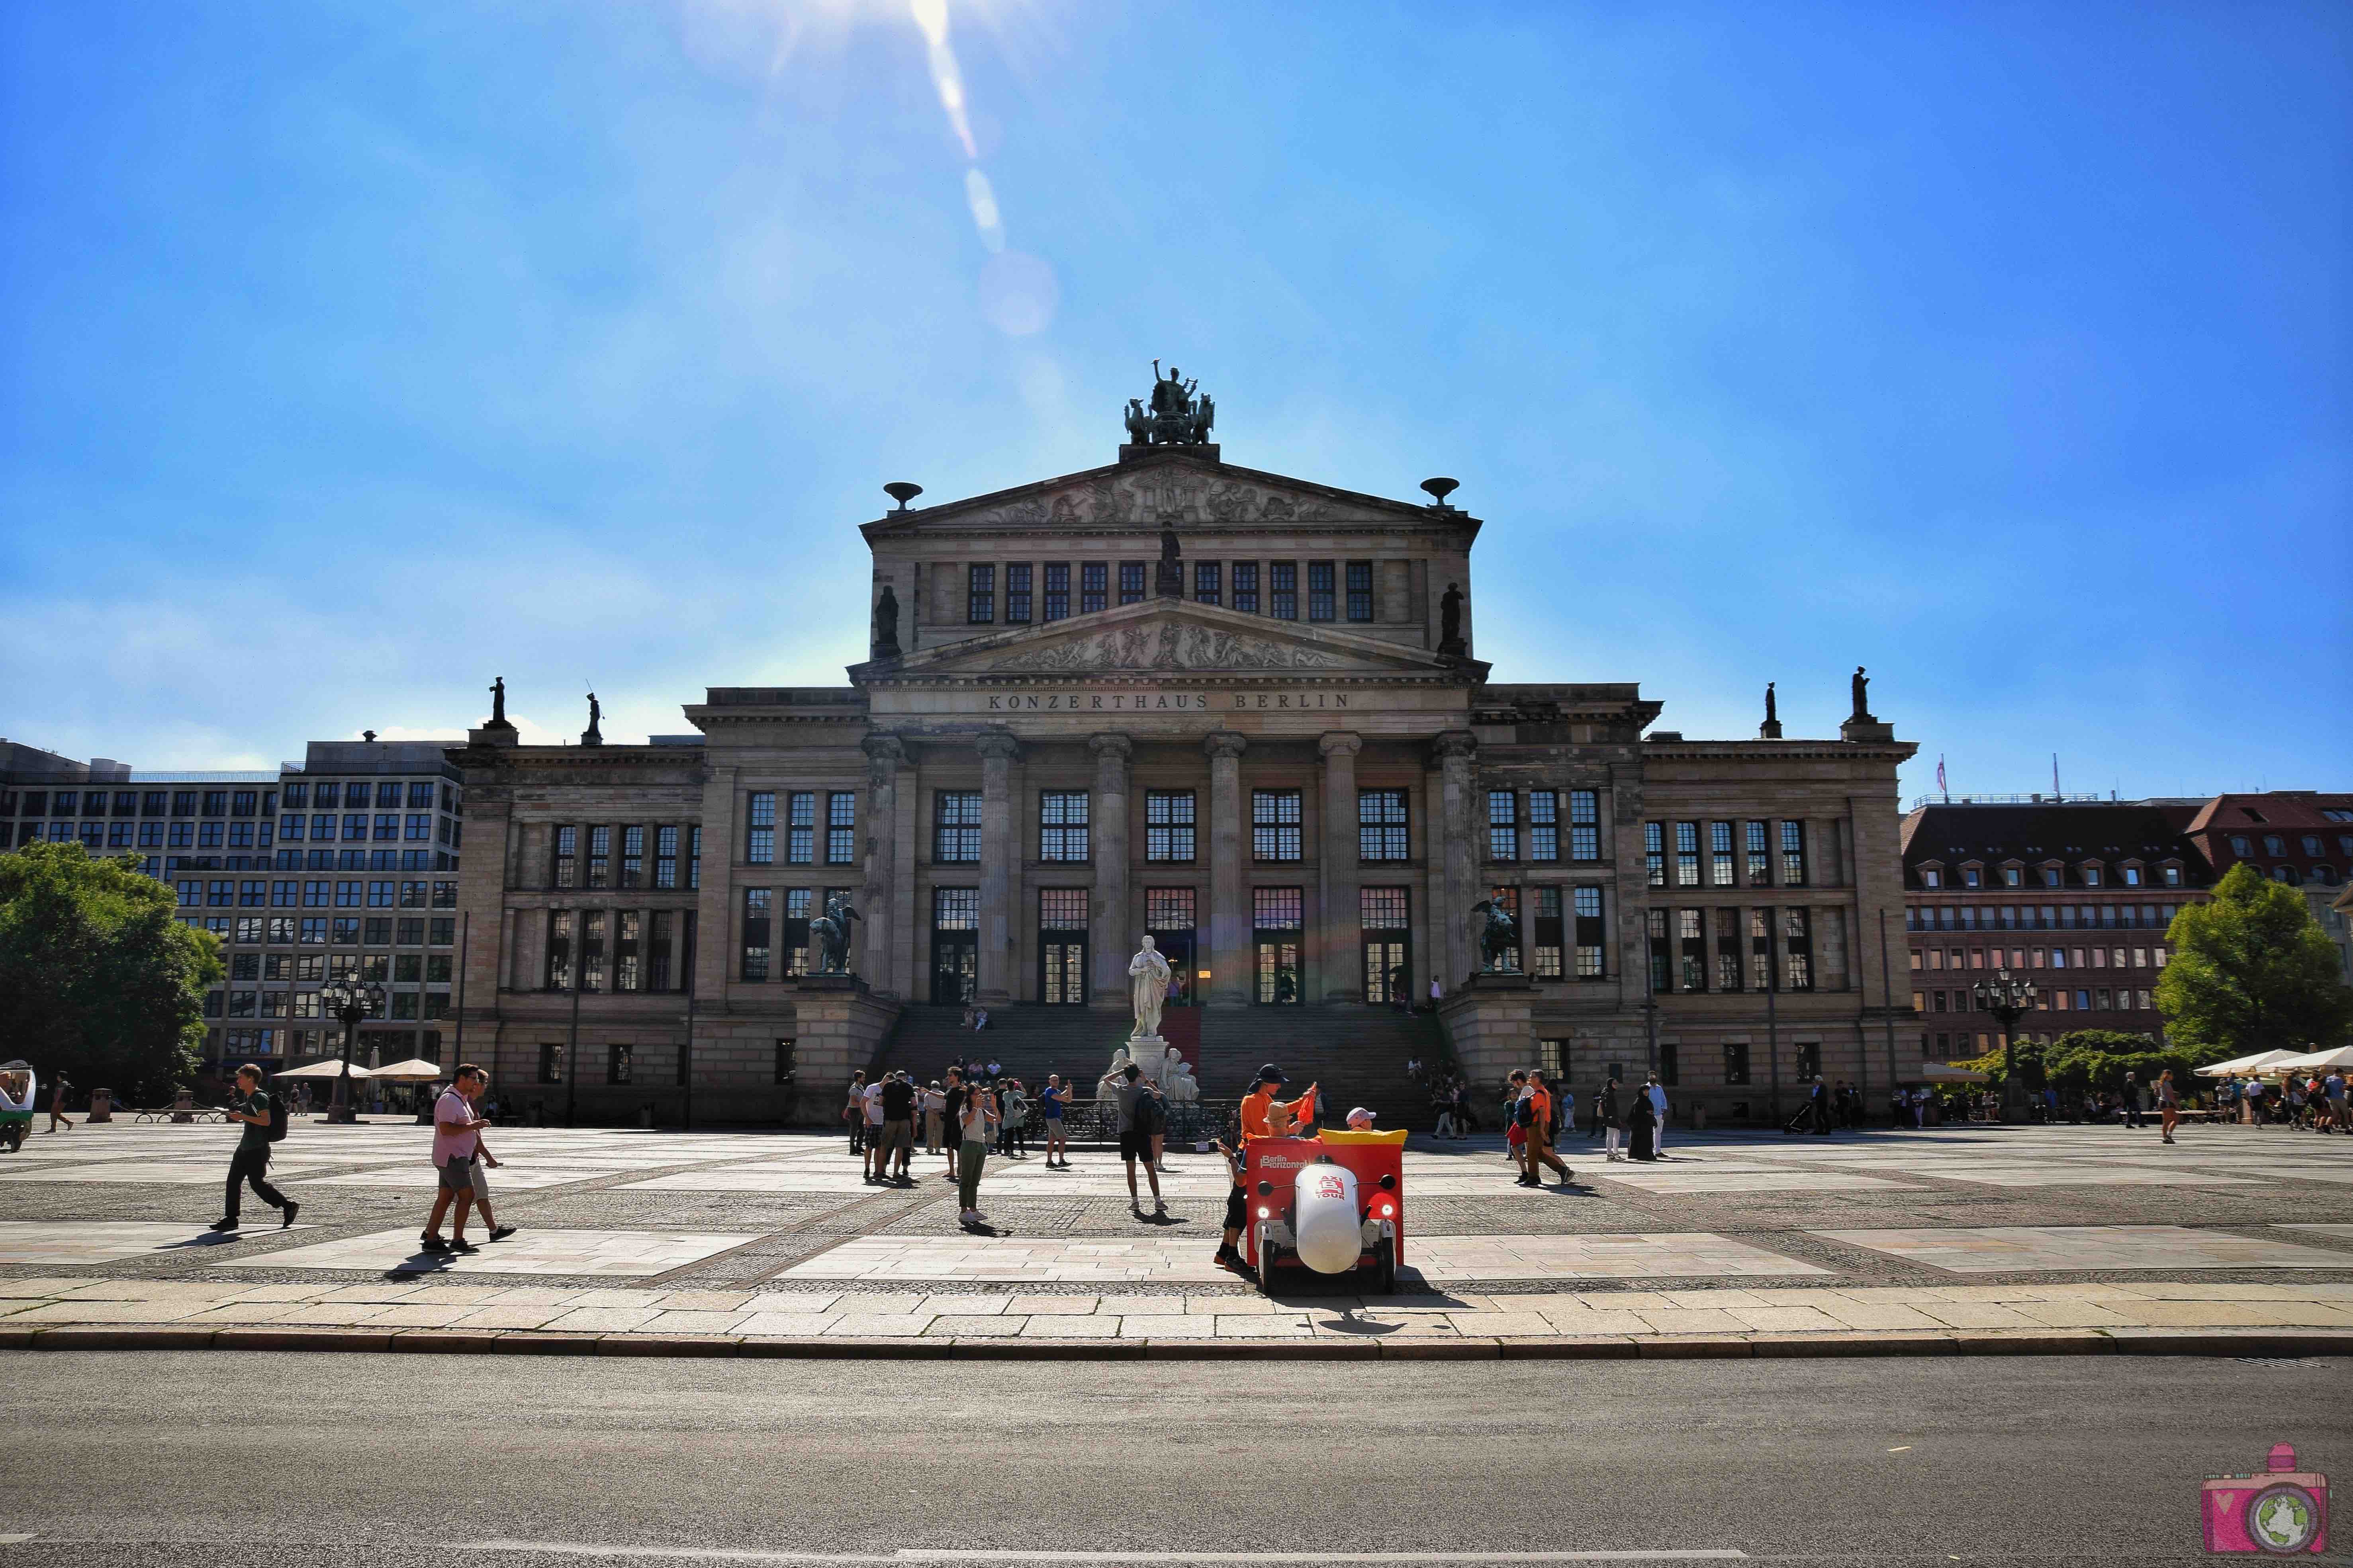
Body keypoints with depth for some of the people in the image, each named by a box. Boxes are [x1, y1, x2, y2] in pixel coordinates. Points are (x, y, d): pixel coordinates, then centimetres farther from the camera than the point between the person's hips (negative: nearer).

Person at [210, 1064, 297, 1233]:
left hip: (257, 1149, -10)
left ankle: (289, 1206, 5)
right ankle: (230, 1219, 11)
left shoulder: (260, 1097, -15)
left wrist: (243, 1117, -25)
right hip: (245, 1147, 10)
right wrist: (236, 1114, 15)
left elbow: (266, 1121, -24)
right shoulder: (247, 1096, 14)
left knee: (258, 1183, -6)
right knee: (233, 1181, 7)